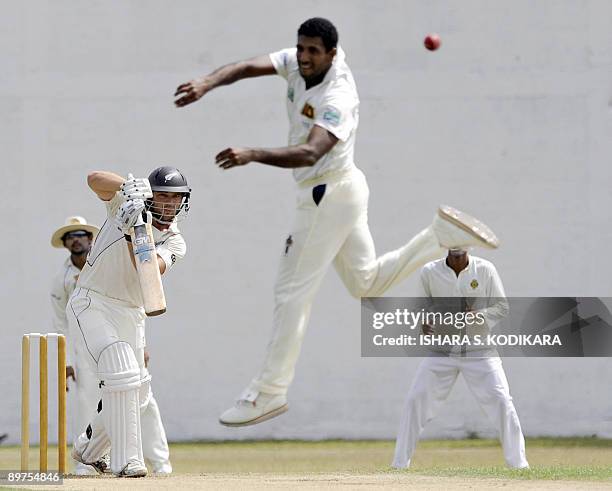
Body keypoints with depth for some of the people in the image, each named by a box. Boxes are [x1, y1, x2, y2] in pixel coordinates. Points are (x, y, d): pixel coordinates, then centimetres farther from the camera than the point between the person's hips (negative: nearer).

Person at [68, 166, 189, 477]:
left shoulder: (174, 243, -1)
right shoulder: (125, 205, -6)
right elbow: (95, 179, -22)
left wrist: (132, 234, -37)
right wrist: (128, 186, -37)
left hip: (130, 314, 5)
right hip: (91, 303, -5)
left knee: (137, 395, 10)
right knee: (122, 373, -24)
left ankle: (87, 448, 35)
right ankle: (126, 460, -24)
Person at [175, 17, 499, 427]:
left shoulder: (338, 100, -27)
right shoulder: (298, 63, -4)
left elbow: (310, 153, -42)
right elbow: (250, 67, -14)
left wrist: (253, 155, -56)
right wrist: (207, 84, -34)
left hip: (328, 197, -9)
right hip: (343, 191, 9)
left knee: (292, 292, -5)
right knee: (368, 282, 21)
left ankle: (270, 393, -1)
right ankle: (443, 234, 19)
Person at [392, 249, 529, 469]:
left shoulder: (485, 270, -4)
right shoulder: (430, 272, -2)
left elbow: (502, 307, -1)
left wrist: (478, 316, -21)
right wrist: (424, 324, -15)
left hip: (479, 350, -1)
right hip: (442, 350, 1)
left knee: (501, 401, -11)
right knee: (415, 401, -6)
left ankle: (518, 461, 1)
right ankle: (400, 463, 4)